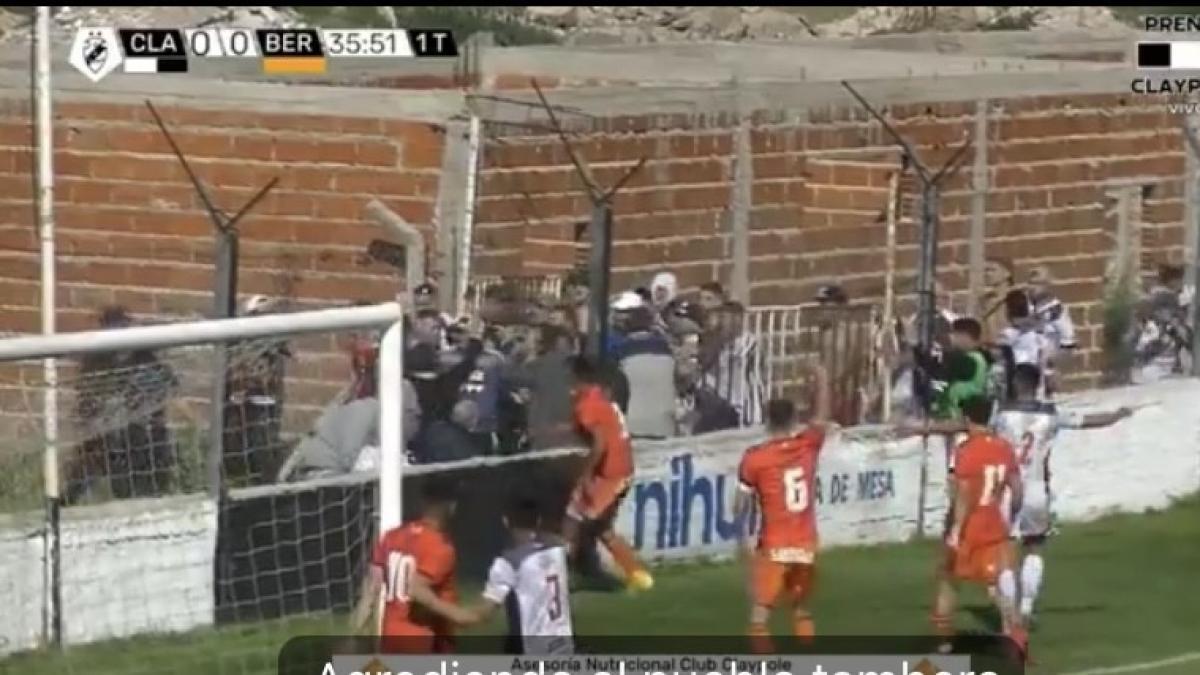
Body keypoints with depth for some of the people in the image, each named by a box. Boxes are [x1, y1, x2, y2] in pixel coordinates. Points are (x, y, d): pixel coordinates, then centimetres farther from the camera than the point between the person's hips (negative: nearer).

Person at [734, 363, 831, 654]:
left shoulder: (755, 458, -10)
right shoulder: (808, 445, -1)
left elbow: (742, 504, -4)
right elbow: (822, 418, 18)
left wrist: (742, 537, 10)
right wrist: (822, 381, 28)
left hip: (774, 548, -4)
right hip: (806, 545, 4)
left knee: (760, 612, -5)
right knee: (802, 610, 21)